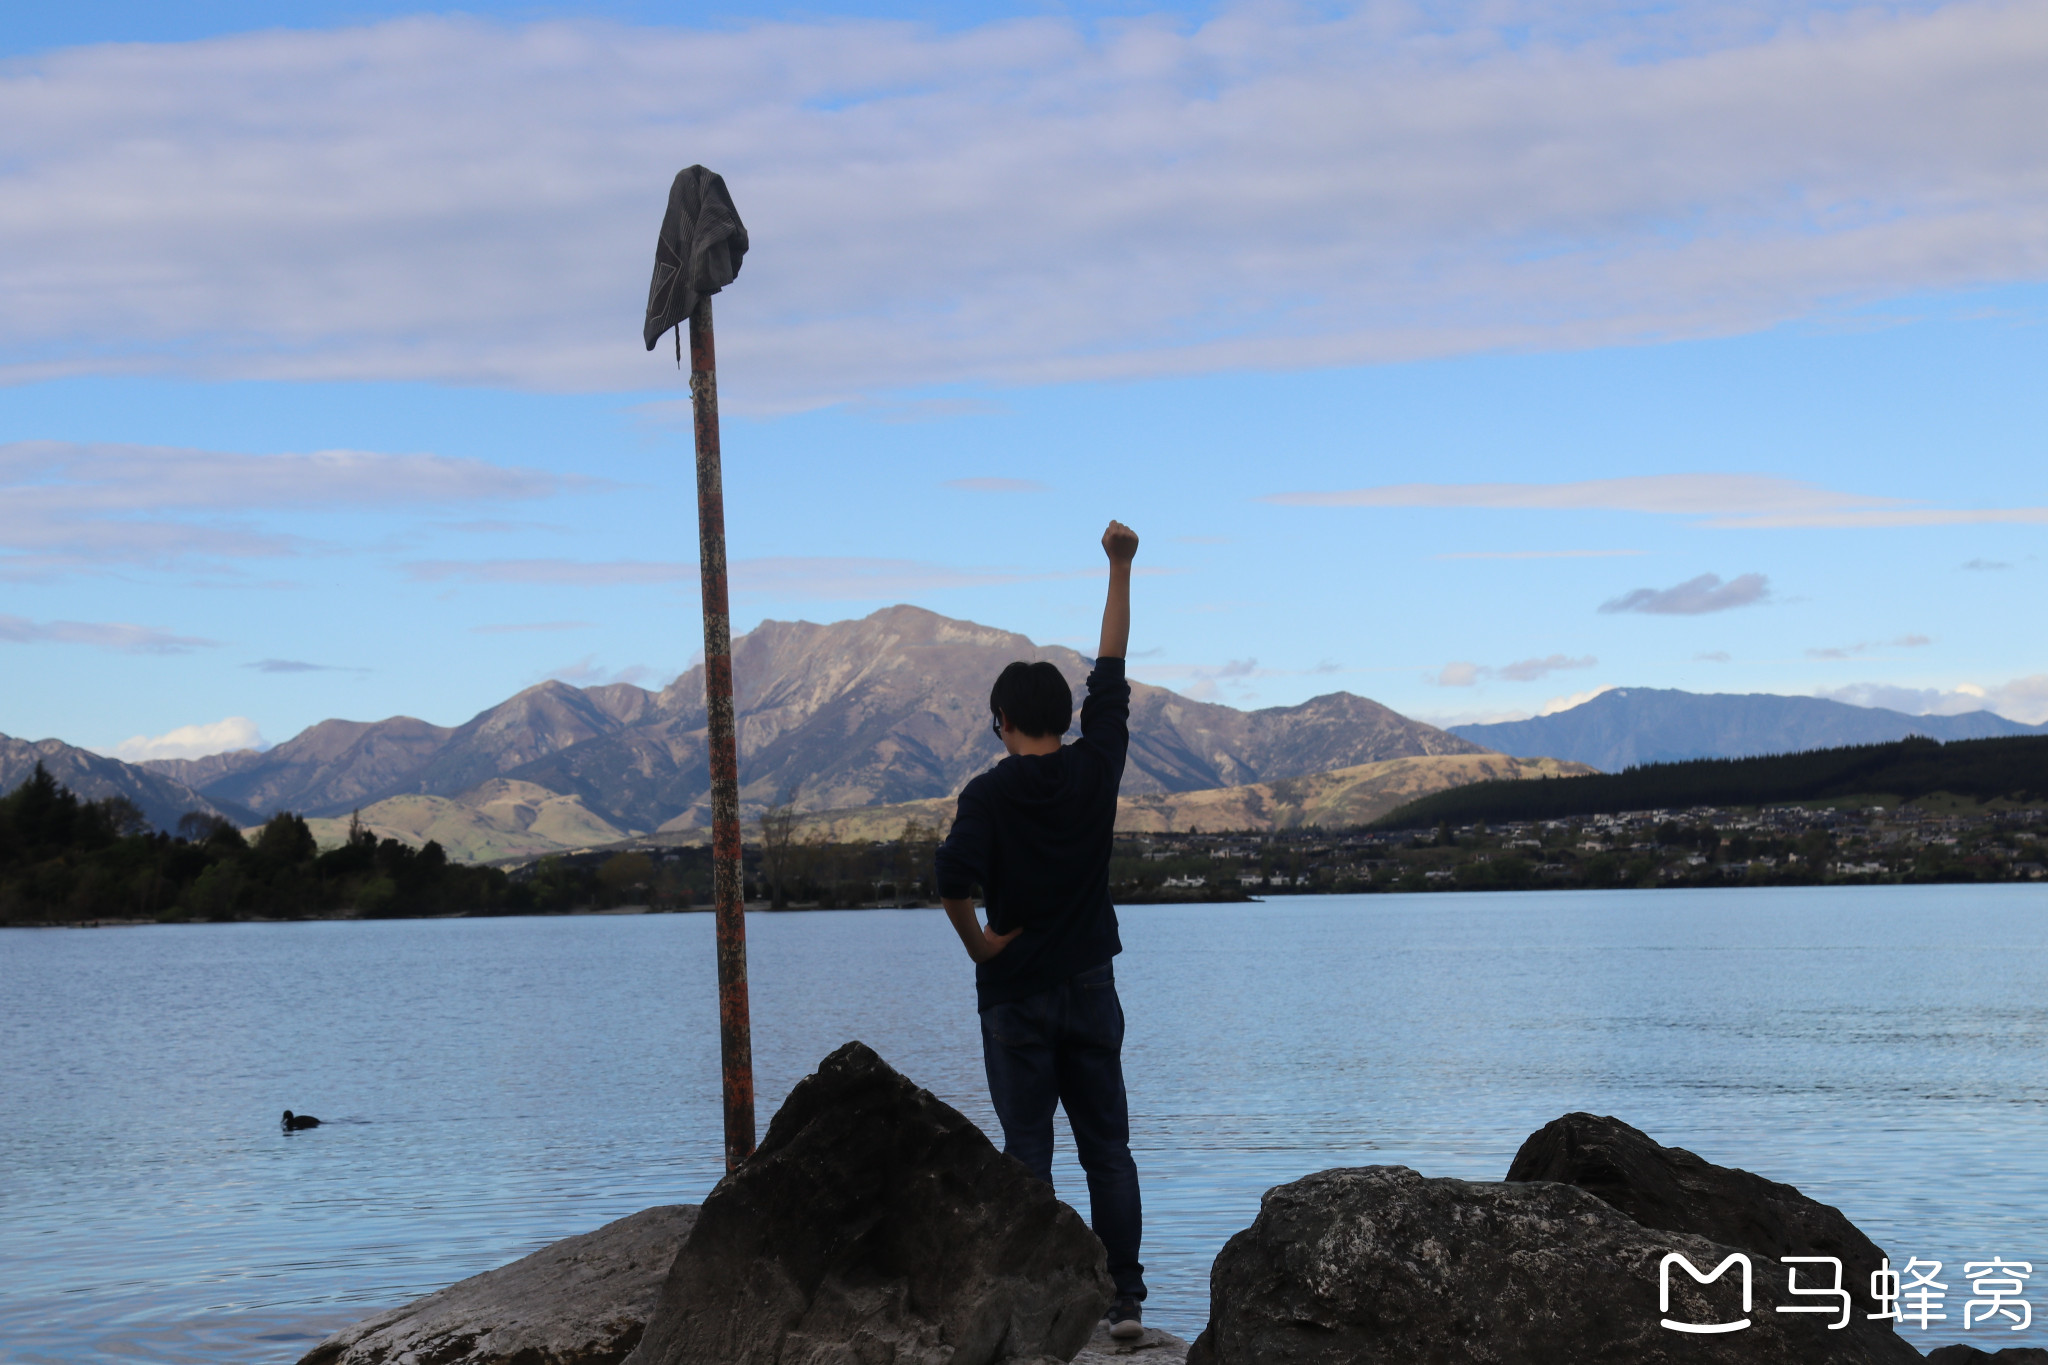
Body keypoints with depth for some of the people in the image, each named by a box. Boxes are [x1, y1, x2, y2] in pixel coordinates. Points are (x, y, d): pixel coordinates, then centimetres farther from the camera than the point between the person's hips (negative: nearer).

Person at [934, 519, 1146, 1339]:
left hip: (1015, 990, -3)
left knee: (1028, 1155, 2)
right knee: (1108, 1149, 6)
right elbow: (1111, 672, 10)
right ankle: (1124, 1299, 3)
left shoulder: (990, 794, -9)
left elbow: (953, 879, -25)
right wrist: (1120, 569, 16)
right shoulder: (1097, 767, 0)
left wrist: (978, 945, -9)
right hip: (1089, 985, 3)